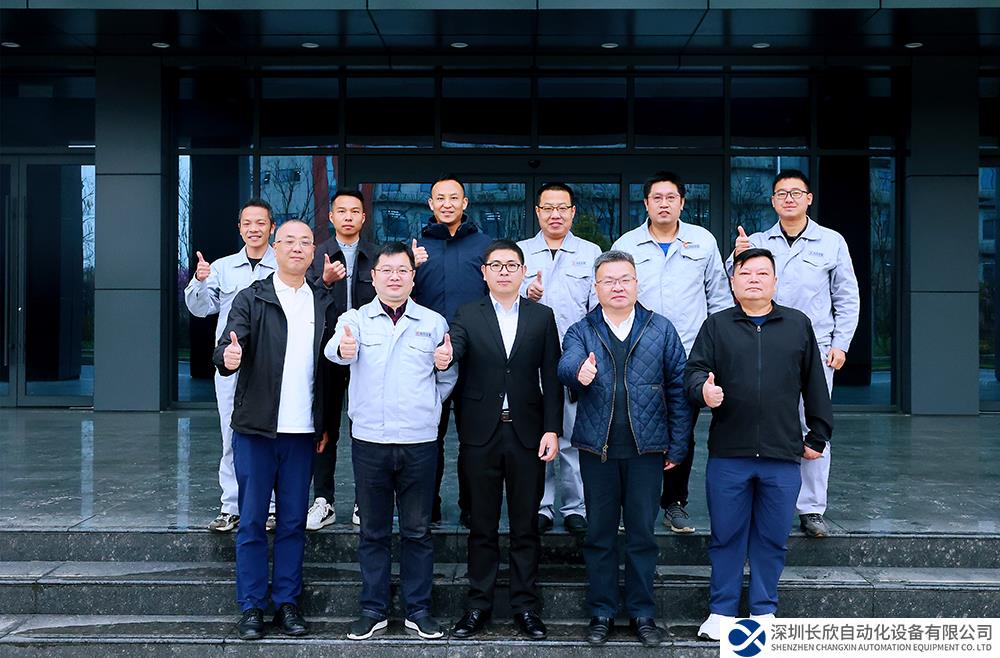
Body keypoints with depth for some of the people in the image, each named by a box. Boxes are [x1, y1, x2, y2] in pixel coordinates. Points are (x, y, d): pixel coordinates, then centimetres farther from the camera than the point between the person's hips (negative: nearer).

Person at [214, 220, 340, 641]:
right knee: (251, 522, 4)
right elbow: (227, 347, -12)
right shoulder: (251, 299, 0)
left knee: (293, 523, 8)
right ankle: (251, 607, 13)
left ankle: (287, 603, 18)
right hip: (256, 430, -2)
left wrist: (328, 426, 5)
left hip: (303, 432, 2)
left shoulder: (324, 304, 8)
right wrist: (228, 357, -36)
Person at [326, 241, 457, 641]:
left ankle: (418, 610, 18)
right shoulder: (355, 319, 2)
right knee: (373, 531, 10)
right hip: (369, 440, 0)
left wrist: (424, 408, 3)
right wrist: (344, 349, -43)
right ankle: (373, 610, 20)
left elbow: (448, 377, 12)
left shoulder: (433, 322, 5)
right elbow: (335, 350, -21)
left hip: (419, 442, 0)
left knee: (417, 531, 7)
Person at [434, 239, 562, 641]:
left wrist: (552, 430, -5)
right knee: (481, 527, 9)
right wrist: (444, 356, -40)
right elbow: (454, 346, -16)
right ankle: (478, 605, 19)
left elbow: (551, 378, 3)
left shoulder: (542, 317, 6)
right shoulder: (468, 316, 5)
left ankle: (525, 607, 18)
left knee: (525, 527, 8)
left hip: (527, 435, 0)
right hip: (480, 436, 0)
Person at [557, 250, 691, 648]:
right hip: (597, 448, 1)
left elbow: (678, 388, 2)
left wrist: (677, 447, -3)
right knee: (599, 534, 9)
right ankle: (601, 614, 20)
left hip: (646, 449, 0)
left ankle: (642, 614, 20)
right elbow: (566, 366, -17)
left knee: (642, 533, 7)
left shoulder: (661, 330, 3)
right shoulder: (580, 332, 4)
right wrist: (579, 373, -41)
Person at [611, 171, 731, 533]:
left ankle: (675, 503, 21)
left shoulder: (703, 242, 6)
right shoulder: (626, 245, 4)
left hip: (690, 355, 0)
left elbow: (719, 297, 11)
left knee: (683, 435, 7)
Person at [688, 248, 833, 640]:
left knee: (772, 538, 8)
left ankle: (764, 610, 22)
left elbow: (814, 384, 11)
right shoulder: (716, 326, 7)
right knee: (726, 535, 8)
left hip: (782, 456, 1)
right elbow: (694, 371, 0)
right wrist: (703, 389, -23)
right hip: (728, 455, 0)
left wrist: (818, 435, 10)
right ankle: (721, 611, 20)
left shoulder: (798, 325, 8)